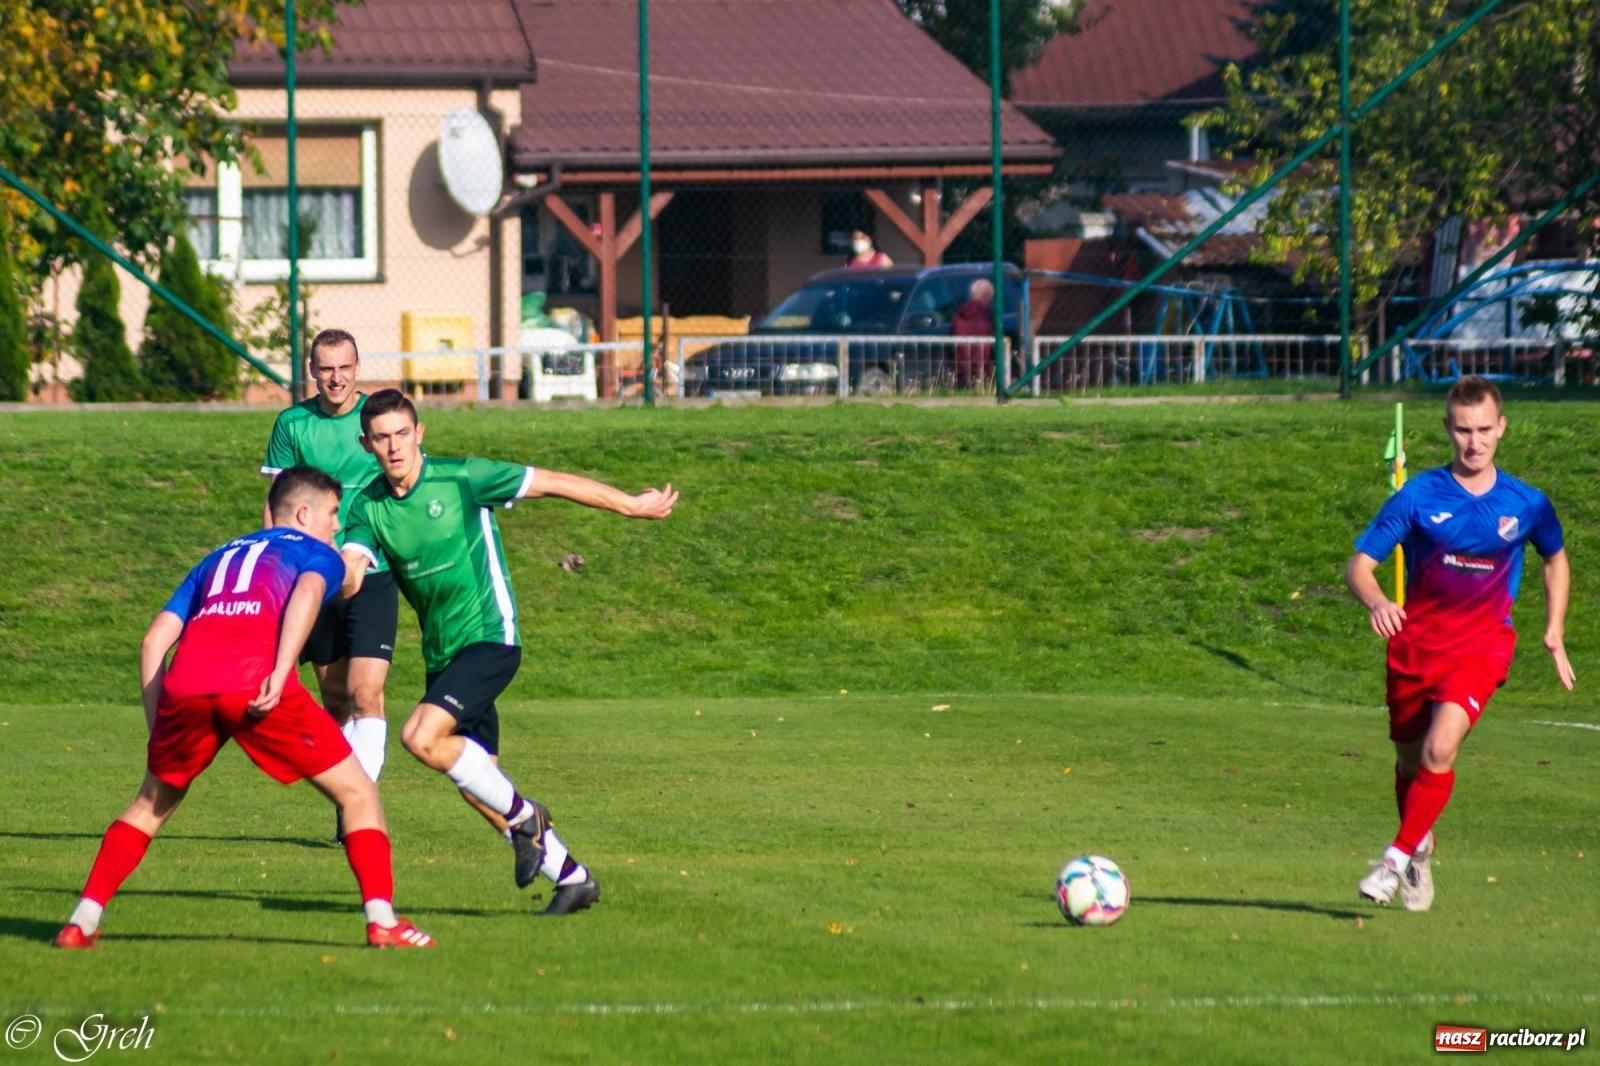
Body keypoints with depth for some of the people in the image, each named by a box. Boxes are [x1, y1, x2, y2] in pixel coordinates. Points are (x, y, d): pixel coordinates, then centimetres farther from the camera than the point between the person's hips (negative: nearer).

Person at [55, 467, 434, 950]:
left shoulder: (222, 556, 37)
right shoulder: (319, 553, 23)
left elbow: (153, 642, 26)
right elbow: (307, 592, -4)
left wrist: (158, 728, 25)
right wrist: (280, 673, -15)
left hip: (186, 680, 4)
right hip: (257, 682, -4)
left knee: (152, 803, 27)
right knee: (357, 793, 10)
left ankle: (82, 922, 19)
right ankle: (382, 919, -3)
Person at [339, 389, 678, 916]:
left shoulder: (460, 478, -11)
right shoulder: (368, 507, 1)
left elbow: (553, 483, -4)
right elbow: (348, 573, -13)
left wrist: (632, 505, 1)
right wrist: (342, 577, -39)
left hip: (489, 636, -6)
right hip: (441, 652, 6)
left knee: (421, 736, -24)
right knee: (477, 779, 7)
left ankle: (521, 815, -5)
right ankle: (572, 877, 19)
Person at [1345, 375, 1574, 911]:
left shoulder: (1526, 504, -1)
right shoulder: (1419, 496, -7)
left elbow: (1556, 559, 20)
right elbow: (1358, 566, -6)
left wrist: (1555, 632, 12)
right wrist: (1376, 602, -28)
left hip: (1480, 648, -1)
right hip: (1415, 643, 1)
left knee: (1440, 749, -24)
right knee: (1410, 760, 13)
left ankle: (1397, 860, -16)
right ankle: (1421, 850, 40)